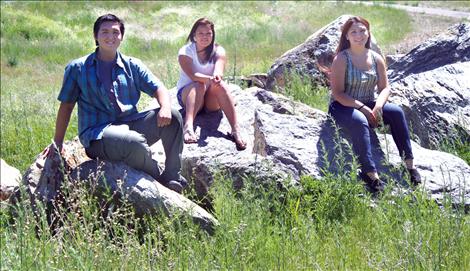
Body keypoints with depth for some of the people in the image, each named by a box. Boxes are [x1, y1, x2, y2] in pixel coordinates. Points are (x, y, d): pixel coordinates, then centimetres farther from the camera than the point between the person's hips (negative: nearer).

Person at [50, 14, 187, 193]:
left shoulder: (132, 65, 16)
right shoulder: (77, 68, 8)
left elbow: (158, 88, 8)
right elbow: (66, 106, 11)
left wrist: (165, 107, -16)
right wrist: (57, 143, 7)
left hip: (130, 125, 4)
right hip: (97, 135, -4)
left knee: (173, 116, -20)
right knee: (135, 143, -37)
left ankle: (172, 178, -15)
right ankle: (160, 184, -12)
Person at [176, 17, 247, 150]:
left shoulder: (218, 51, 1)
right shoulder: (185, 52, -5)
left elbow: (219, 70, -22)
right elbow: (192, 75, -24)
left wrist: (217, 76, -48)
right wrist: (210, 79, -45)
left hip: (212, 101, 1)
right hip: (187, 94, -1)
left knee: (220, 85, -30)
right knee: (199, 85, -34)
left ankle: (236, 130, -43)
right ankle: (188, 127, -57)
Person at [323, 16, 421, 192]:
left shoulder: (377, 59, 5)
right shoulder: (341, 59, -11)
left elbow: (385, 88, 4)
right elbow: (338, 93, -16)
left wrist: (378, 106, -19)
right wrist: (363, 108, -24)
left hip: (368, 106, 5)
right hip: (342, 107, -5)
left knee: (396, 112, -20)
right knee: (360, 121, -37)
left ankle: (409, 163, -19)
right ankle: (370, 173, -42)